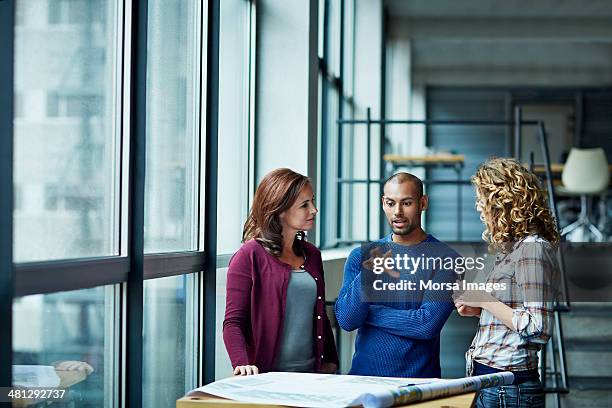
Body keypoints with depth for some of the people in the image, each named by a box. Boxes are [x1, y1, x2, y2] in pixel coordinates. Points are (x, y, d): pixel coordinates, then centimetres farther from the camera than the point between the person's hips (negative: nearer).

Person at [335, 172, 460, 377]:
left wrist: (369, 312, -2)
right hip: (364, 374, 2)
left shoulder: (444, 258, -2)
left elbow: (428, 325, -11)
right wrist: (366, 276, -17)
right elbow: (346, 321, -2)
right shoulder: (360, 255, 9)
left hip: (418, 378, -2)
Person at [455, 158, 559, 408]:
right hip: (487, 380, 9)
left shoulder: (532, 249, -14)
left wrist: (486, 300, -14)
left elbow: (538, 329, -20)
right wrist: (478, 309, 8)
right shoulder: (513, 247, 15)